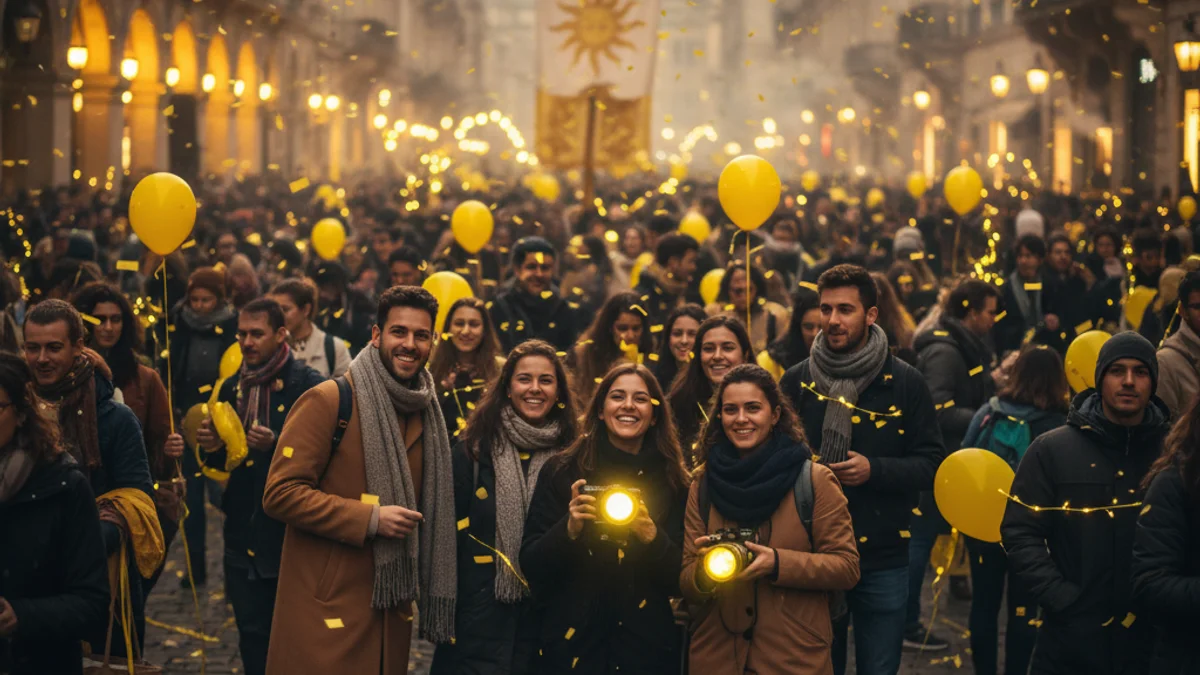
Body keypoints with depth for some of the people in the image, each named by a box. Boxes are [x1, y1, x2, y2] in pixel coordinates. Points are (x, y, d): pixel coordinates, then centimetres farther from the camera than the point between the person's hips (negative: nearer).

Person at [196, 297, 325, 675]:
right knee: (252, 636, 12)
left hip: (290, 533, -6)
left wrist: (276, 444, -27)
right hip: (244, 535, 6)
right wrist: (213, 448, -4)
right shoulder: (232, 388, 10)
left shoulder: (310, 386, -10)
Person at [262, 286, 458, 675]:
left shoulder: (425, 414, 14)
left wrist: (415, 592, 15)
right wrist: (370, 519, -19)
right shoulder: (328, 401, -9)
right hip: (327, 610, -7)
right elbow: (280, 493, -15)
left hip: (391, 610, 7)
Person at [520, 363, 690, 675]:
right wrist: (569, 529, -19)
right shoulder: (562, 472, -2)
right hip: (571, 645, -1)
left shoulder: (674, 482, 2)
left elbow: (680, 580, 1)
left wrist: (651, 534, -16)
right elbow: (531, 568, -2)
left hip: (647, 647, 1)